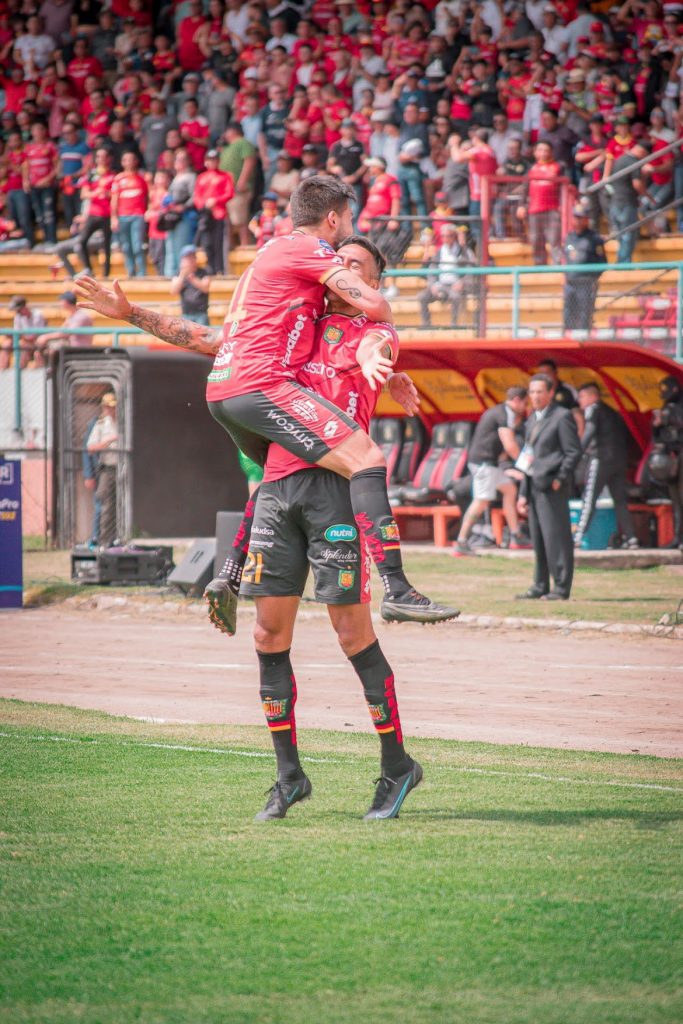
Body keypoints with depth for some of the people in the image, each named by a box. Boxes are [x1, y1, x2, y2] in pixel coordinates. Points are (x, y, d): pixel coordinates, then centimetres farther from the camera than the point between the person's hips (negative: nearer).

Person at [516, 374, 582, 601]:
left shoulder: (562, 417, -5)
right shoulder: (532, 420, 20)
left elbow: (573, 452, -9)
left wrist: (559, 480, -15)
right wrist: (523, 493, 19)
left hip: (552, 488, -8)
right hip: (533, 487, 8)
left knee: (556, 537, -8)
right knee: (538, 539, 10)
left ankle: (561, 588, -7)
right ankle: (540, 586, 15)